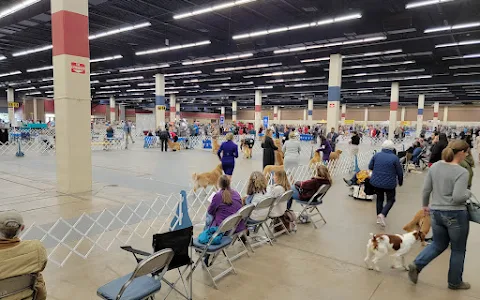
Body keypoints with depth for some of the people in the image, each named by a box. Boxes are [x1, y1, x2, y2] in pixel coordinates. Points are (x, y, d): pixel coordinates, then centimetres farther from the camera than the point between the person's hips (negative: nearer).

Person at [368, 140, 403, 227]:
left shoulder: (376, 155, -1)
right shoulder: (394, 158, -11)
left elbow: (370, 167, 7)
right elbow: (400, 172, -6)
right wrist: (400, 182, 11)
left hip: (376, 181, 4)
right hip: (389, 183, -3)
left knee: (379, 198, 20)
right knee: (390, 200, 13)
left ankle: (378, 217, 23)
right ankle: (383, 214, -10)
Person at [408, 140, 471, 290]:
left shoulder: (435, 166, 0)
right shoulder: (462, 172, -18)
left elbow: (426, 189, 4)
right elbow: (458, 197, -24)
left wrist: (425, 205, 18)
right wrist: (468, 193, -3)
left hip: (436, 213, 5)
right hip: (456, 215, -5)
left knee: (438, 245, 21)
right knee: (458, 250, 15)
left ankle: (417, 265, 1)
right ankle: (455, 282, 29)